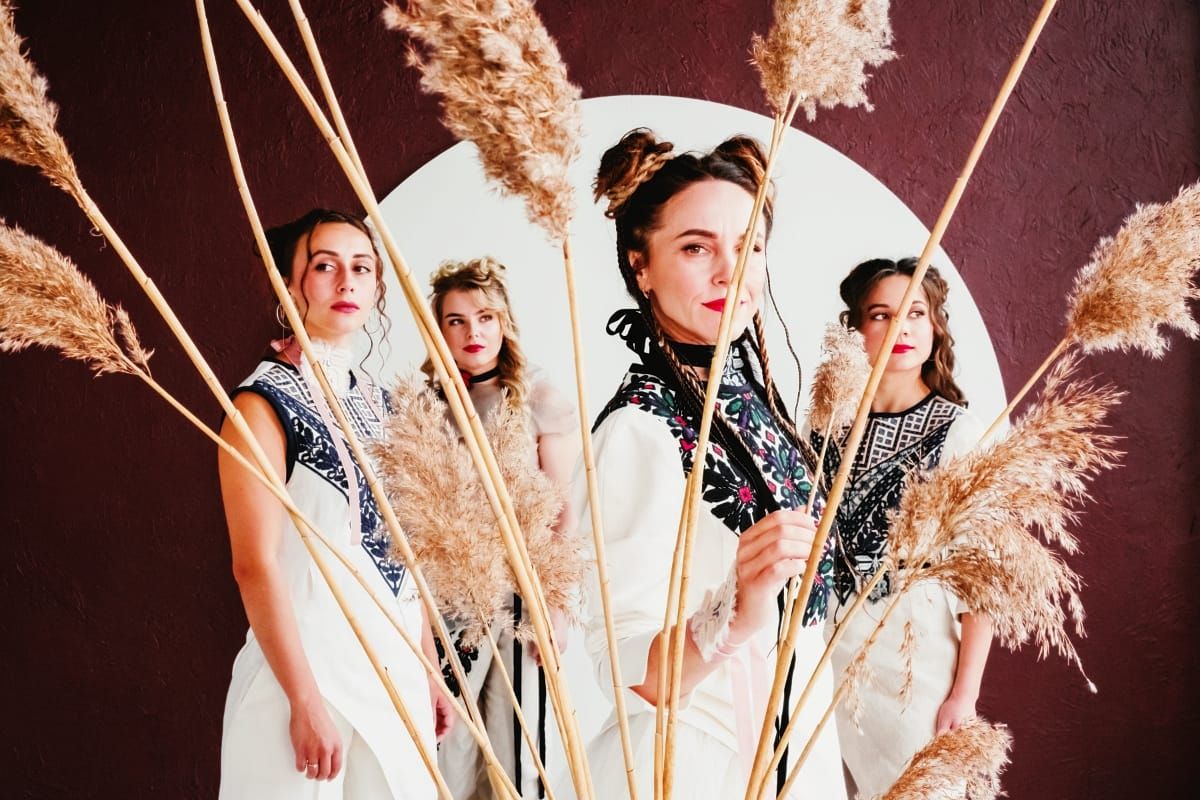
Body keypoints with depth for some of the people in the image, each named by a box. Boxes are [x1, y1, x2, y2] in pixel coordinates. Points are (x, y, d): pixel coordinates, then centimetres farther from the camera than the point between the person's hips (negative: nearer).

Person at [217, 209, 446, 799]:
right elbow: (254, 565, -16)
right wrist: (306, 702, -18)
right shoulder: (264, 404, -10)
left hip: (395, 666, 6)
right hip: (310, 664, -6)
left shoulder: (377, 404, 10)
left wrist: (429, 668, 13)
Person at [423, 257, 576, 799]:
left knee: (517, 735, 4)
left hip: (520, 589, -2)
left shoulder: (538, 399, -3)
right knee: (446, 739, 6)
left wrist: (556, 607, -7)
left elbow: (563, 515, -3)